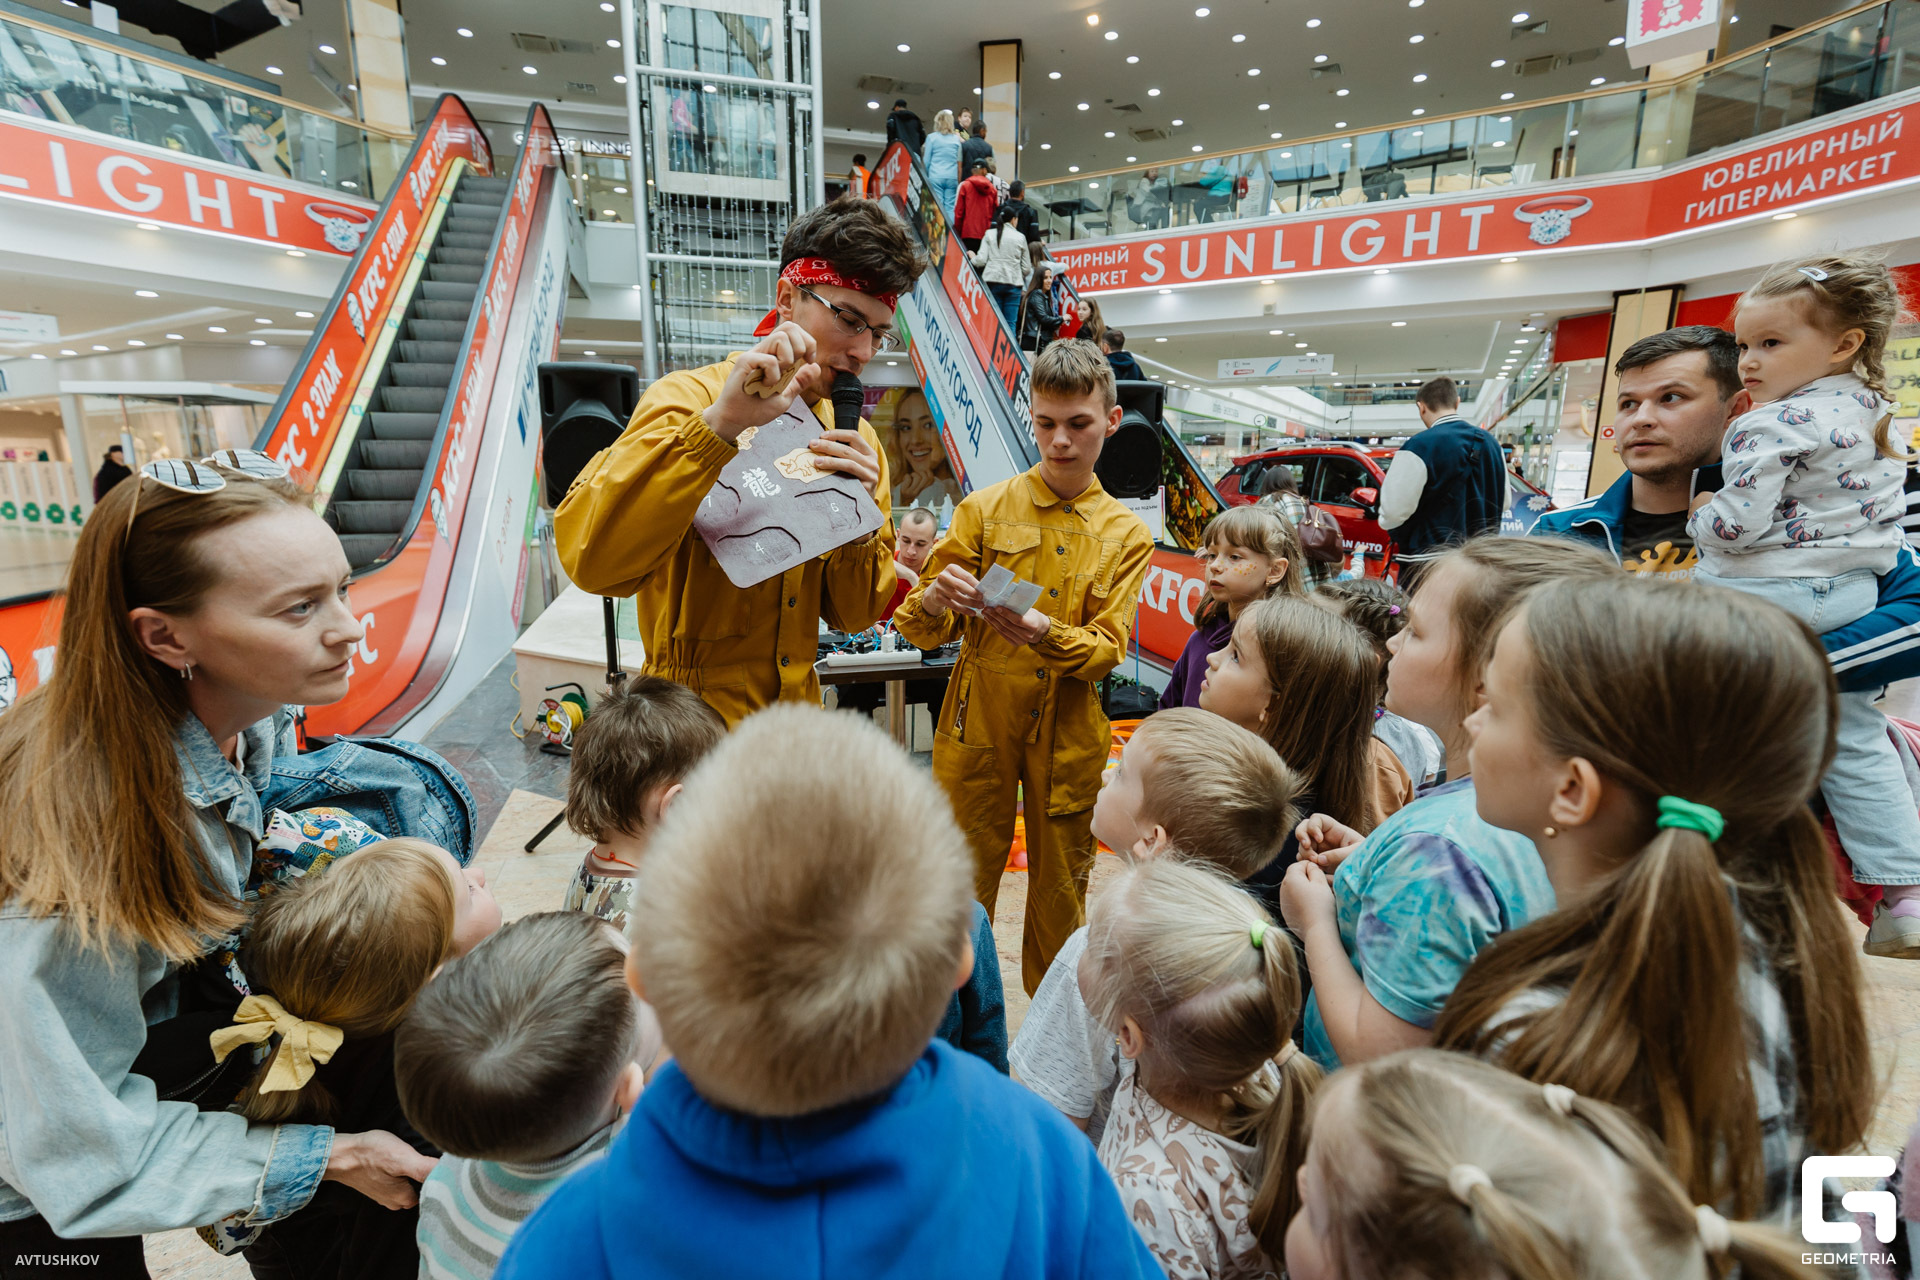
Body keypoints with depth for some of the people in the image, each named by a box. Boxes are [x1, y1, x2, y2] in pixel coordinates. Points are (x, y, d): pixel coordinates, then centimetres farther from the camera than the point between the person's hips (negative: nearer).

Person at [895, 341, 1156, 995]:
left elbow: (1109, 647, -3)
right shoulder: (984, 509, 1)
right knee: (961, 887, 6)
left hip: (1070, 733, 2)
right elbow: (919, 627, -1)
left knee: (1061, 891, 13)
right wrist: (934, 602, -25)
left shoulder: (1126, 534, 5)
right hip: (978, 724, -1)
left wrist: (1046, 635, -24)